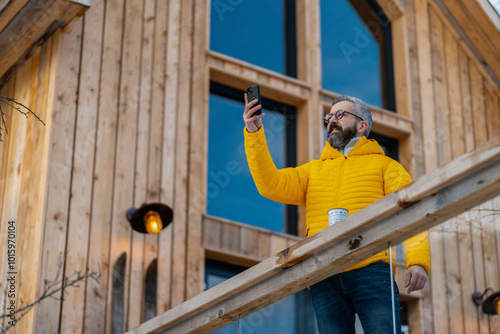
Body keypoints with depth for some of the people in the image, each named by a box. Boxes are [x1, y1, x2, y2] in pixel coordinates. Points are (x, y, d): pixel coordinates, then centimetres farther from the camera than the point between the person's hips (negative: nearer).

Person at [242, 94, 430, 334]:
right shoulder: (314, 170, 30)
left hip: (370, 271, -3)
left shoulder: (385, 166, 19)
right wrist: (254, 133, 5)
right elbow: (272, 185, 15)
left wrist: (418, 261, -12)